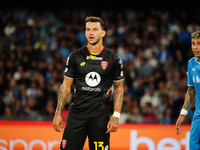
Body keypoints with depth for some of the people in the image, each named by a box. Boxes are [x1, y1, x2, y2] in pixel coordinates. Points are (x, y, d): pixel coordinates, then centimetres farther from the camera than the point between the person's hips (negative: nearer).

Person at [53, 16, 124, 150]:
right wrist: (58, 113, 3)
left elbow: (119, 88, 9)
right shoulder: (75, 57, 6)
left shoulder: (113, 60, 4)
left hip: (100, 114, -1)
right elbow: (66, 86, 9)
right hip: (77, 112, 1)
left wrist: (116, 116, -2)